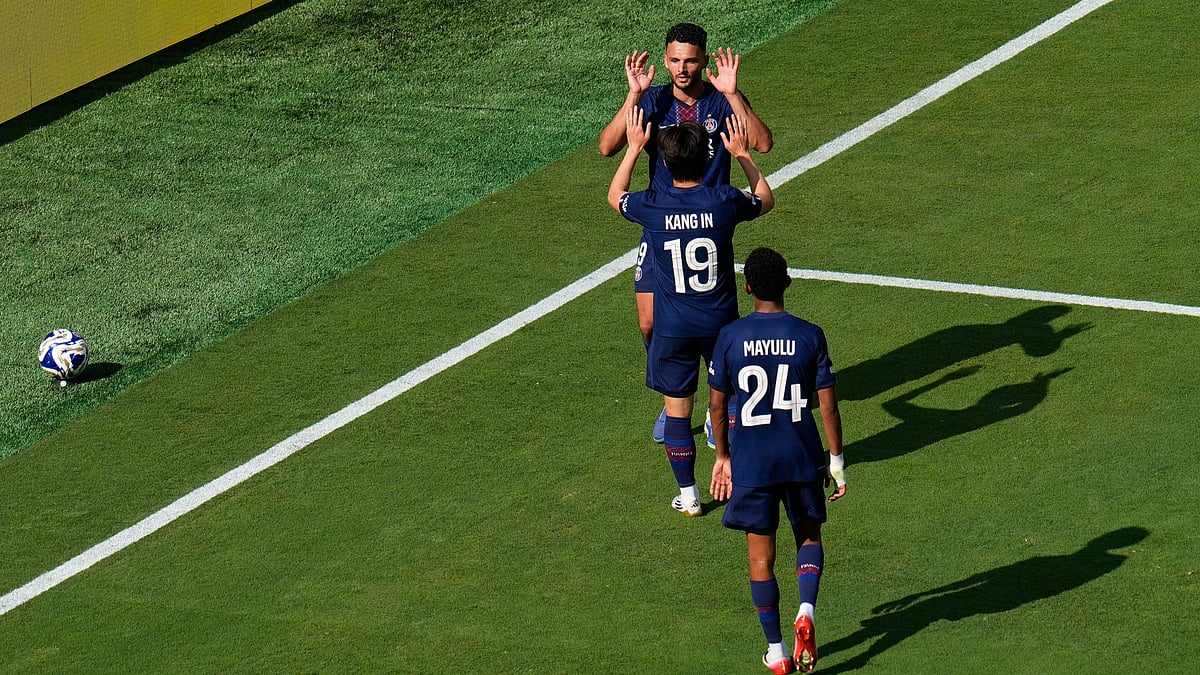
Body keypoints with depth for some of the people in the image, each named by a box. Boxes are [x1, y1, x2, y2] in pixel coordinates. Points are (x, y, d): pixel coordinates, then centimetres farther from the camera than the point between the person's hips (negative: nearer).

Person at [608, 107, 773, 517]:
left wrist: (634, 148, 16)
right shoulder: (725, 202, -14)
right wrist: (742, 155, 18)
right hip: (721, 324, 1)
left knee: (677, 410, 9)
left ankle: (688, 495, 14)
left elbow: (614, 196, 11)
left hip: (673, 329, -1)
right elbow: (766, 200, 10)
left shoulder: (652, 207, -14)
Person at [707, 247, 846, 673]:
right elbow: (828, 405, -5)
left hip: (751, 462, -1)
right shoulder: (810, 336, -7)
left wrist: (722, 457, 14)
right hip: (803, 460, 1)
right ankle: (806, 611, -4)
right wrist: (836, 460, 5)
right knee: (809, 535, 21)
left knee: (761, 554, 10)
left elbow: (717, 405, 0)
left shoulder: (730, 338, -7)